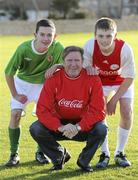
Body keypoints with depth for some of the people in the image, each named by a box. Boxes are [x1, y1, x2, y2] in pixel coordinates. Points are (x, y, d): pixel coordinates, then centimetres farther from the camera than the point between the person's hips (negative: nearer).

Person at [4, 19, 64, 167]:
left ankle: (40, 153, 10)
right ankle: (14, 154, 0)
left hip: (43, 84, 1)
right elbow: (9, 72, -15)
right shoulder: (23, 48, -28)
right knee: (15, 114, -12)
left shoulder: (58, 48, -28)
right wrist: (15, 95, -12)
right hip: (22, 82, -1)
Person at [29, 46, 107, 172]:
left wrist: (78, 127, -31)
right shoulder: (54, 79, -13)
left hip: (83, 126, -1)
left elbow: (98, 111, -18)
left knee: (101, 129, -30)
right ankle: (59, 156, 6)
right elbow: (42, 110, -17)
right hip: (59, 123, 1)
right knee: (35, 129, -24)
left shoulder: (93, 79, -15)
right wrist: (60, 127, -33)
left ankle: (84, 160, 0)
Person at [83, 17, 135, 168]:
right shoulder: (89, 46, -33)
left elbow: (129, 78, -21)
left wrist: (114, 100, -19)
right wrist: (88, 69, -39)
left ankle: (120, 153, 5)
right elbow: (84, 67, -13)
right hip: (100, 80, 1)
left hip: (121, 81, -1)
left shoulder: (125, 49, -36)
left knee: (127, 112, -12)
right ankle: (104, 154, 2)